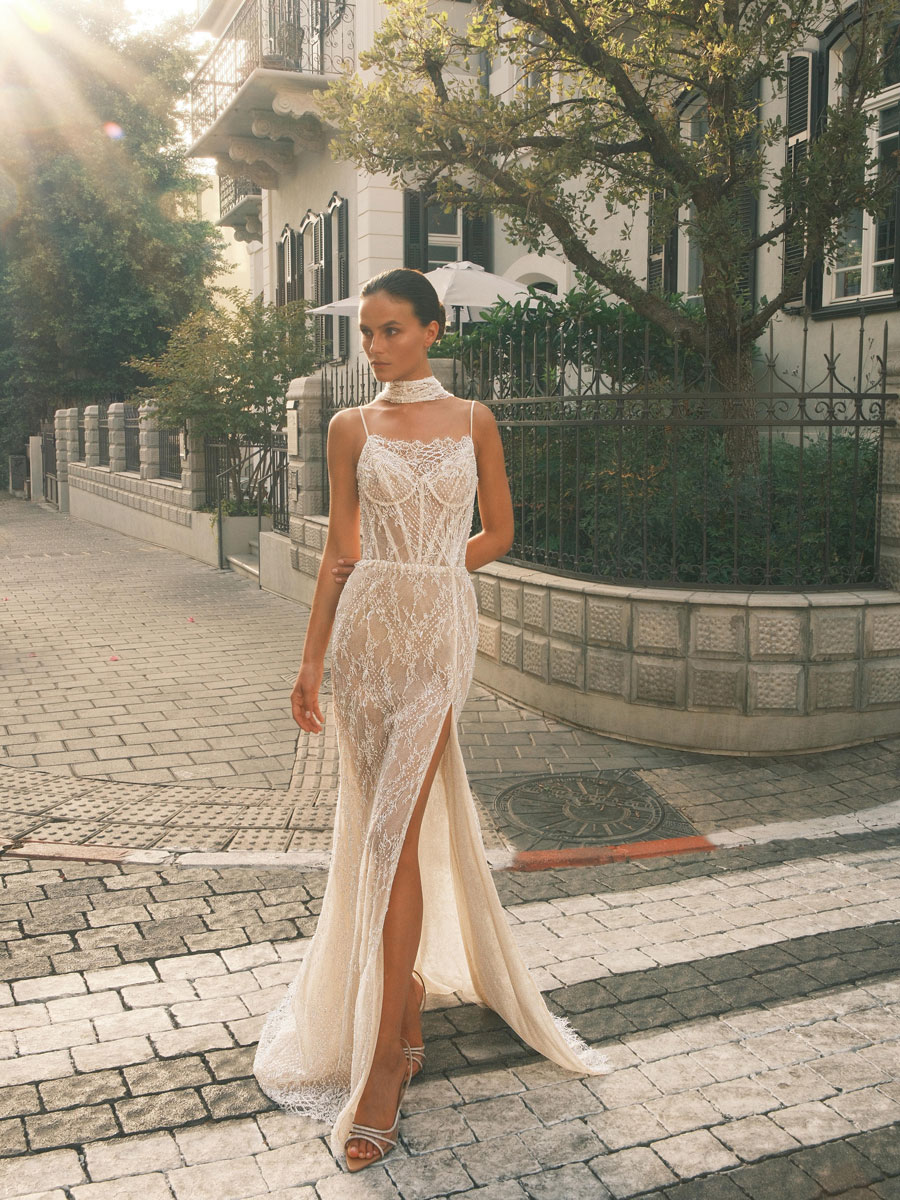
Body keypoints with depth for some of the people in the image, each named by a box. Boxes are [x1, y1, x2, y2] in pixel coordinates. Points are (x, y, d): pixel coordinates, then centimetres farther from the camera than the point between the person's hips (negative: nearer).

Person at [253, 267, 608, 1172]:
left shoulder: (473, 422, 5)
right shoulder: (351, 428, 6)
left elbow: (498, 534, 11)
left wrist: (423, 574, 2)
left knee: (396, 832, -7)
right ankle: (408, 986, 30)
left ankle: (384, 1058, 0)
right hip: (364, 628, 2)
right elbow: (340, 551, 8)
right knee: (384, 820, 7)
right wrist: (311, 660, 6)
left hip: (438, 629, -2)